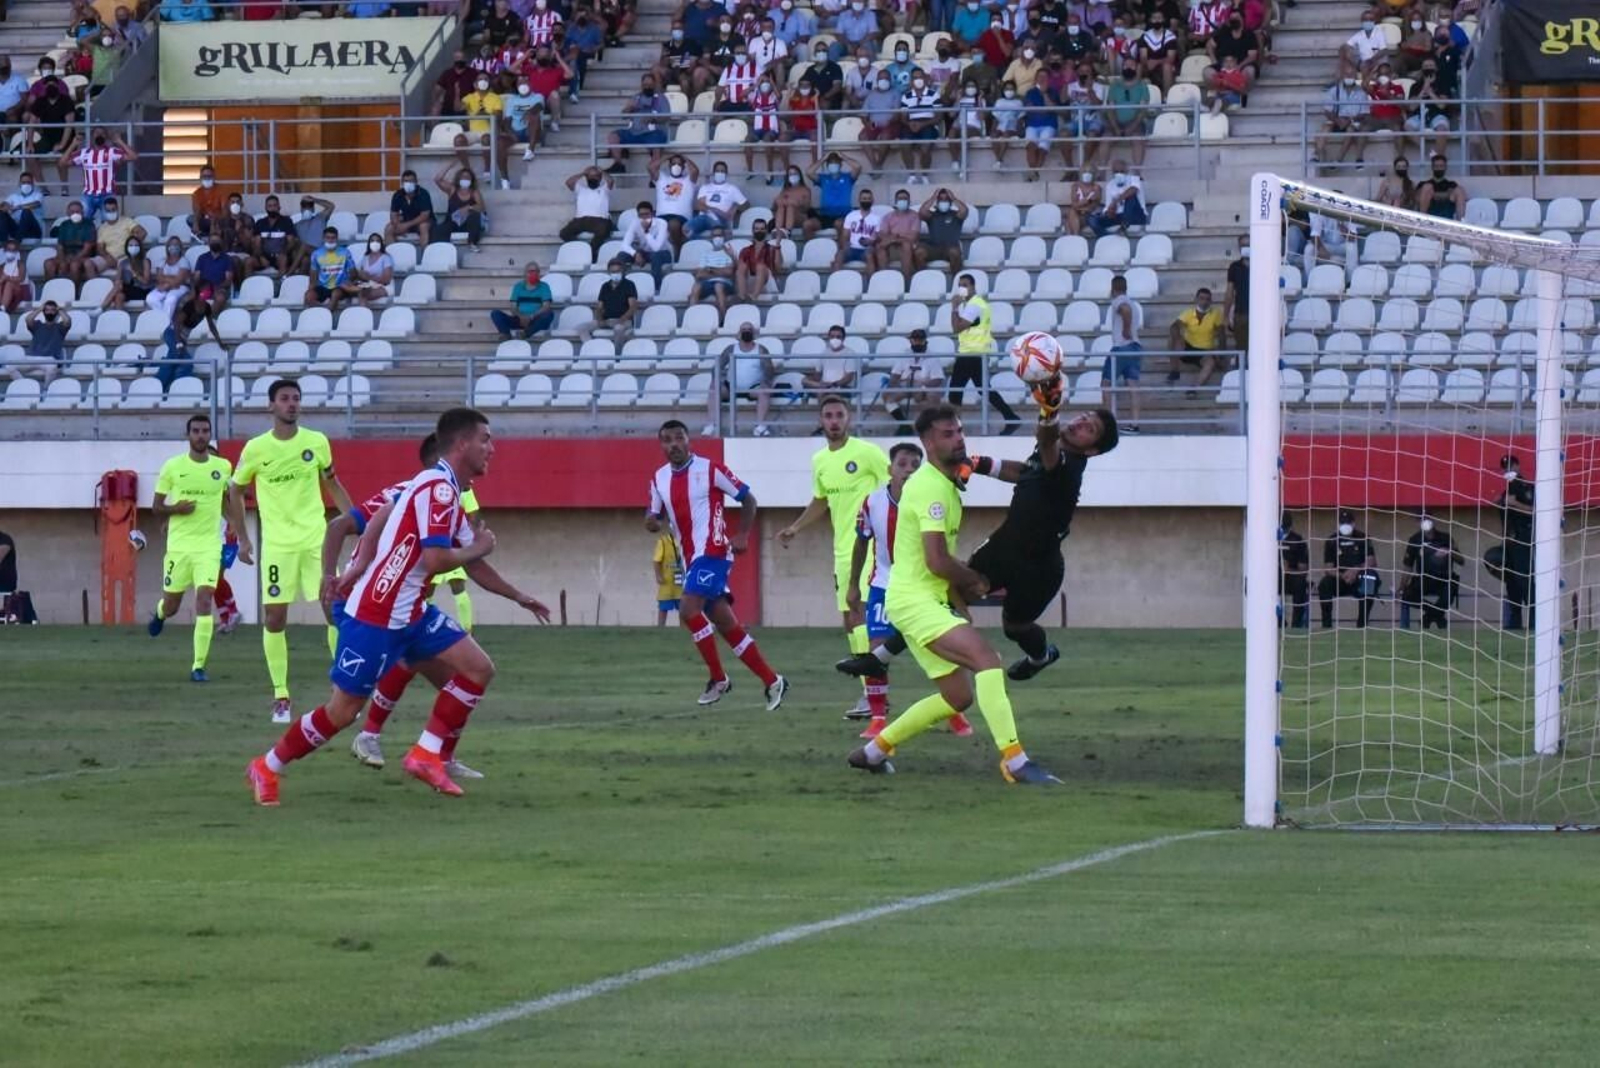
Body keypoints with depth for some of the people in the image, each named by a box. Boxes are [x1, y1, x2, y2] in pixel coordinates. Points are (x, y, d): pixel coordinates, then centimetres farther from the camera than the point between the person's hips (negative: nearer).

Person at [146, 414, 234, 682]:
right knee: (171, 605, 8)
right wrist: (175, 509, -17)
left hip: (209, 546, 0)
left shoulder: (223, 467, 2)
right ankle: (159, 614, 48)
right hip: (178, 544, 0)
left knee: (204, 602, -15)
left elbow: (231, 498, 21)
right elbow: (156, 507, 4)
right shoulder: (172, 467, -2)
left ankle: (199, 666, -10)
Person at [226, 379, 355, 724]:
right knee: (274, 618, -2)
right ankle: (281, 698, 6)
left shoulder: (317, 442, 1)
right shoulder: (255, 449, -3)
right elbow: (236, 492, 10)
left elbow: (332, 484, 15)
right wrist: (242, 538, 5)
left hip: (316, 537, 1)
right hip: (277, 543, -1)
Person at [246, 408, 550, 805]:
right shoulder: (438, 488, -19)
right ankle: (266, 768, 15)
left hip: (410, 614, 10)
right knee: (342, 711, -2)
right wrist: (478, 549, -9)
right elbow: (436, 560, -26)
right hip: (375, 618, -10)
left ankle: (429, 755, 3)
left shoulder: (446, 491, 12)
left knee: (477, 669, 1)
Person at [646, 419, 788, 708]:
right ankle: (772, 681, 13)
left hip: (712, 552, -7)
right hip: (690, 558, 7)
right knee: (726, 624, 6)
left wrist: (742, 536, -11)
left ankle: (718, 679, -9)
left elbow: (747, 499, -1)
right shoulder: (659, 478, 11)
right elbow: (655, 515, 19)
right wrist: (652, 522, -5)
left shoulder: (709, 469, -7)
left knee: (688, 609, -21)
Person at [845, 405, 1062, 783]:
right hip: (914, 599, -11)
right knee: (986, 658, -25)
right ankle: (1014, 761, -31)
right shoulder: (930, 487, -16)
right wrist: (979, 581, -6)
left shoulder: (946, 486, 16)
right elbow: (937, 562, -23)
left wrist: (961, 602, 19)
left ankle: (874, 750, 25)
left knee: (958, 697, 13)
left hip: (930, 600, 11)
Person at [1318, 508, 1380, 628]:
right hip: (1339, 581, 1)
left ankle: (1362, 623, -24)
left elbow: (1371, 561, -12)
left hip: (1359, 579, -1)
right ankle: (1326, 624, -24)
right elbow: (1327, 568, -6)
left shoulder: (1362, 538, 0)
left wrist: (1355, 571, -30)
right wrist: (1342, 575, -26)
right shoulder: (1332, 540, 2)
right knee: (1324, 585, -28)